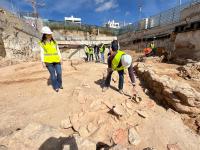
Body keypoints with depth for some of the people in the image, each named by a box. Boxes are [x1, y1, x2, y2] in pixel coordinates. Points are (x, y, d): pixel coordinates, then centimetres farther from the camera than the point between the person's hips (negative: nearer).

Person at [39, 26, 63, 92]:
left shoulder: (54, 42, 12)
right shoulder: (42, 43, 3)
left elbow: (58, 50, 14)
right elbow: (42, 53, 0)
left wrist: (60, 58, 8)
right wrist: (43, 62, -6)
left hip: (56, 60, 3)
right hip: (48, 61, -2)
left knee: (59, 73, 1)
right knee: (53, 74, 2)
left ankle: (60, 84, 25)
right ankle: (56, 87, 17)